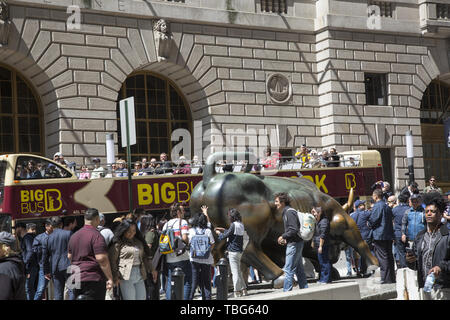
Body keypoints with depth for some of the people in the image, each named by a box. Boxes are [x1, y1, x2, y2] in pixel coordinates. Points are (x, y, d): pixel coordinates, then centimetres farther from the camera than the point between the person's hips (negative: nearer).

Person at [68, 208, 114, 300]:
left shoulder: (74, 236, 13)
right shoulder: (96, 236, -12)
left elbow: (69, 256, 23)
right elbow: (102, 259, -19)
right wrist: (110, 278, -16)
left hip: (76, 279, 7)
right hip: (93, 279, -7)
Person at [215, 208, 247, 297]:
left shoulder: (234, 225, -15)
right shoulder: (241, 225, 9)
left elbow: (225, 236, -12)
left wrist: (219, 233, 6)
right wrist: (223, 230, 27)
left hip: (233, 251, -8)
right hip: (239, 250, 8)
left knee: (235, 272, -5)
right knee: (238, 271, 16)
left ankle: (237, 291, -4)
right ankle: (243, 289, 17)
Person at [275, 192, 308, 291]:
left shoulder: (289, 212, -15)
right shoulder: (286, 212, 16)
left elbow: (294, 230, -22)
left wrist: (283, 236, -12)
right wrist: (286, 239, 13)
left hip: (294, 244, -10)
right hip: (296, 243, 10)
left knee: (288, 270, -8)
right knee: (299, 270, 13)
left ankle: (286, 291, -6)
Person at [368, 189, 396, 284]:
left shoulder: (377, 206, -13)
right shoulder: (387, 206, 14)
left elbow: (372, 220, -15)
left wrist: (370, 225, 7)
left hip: (379, 235, -9)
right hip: (389, 235, 9)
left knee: (382, 257, -6)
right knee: (389, 257, 12)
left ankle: (386, 278, -7)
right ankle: (392, 277, 16)